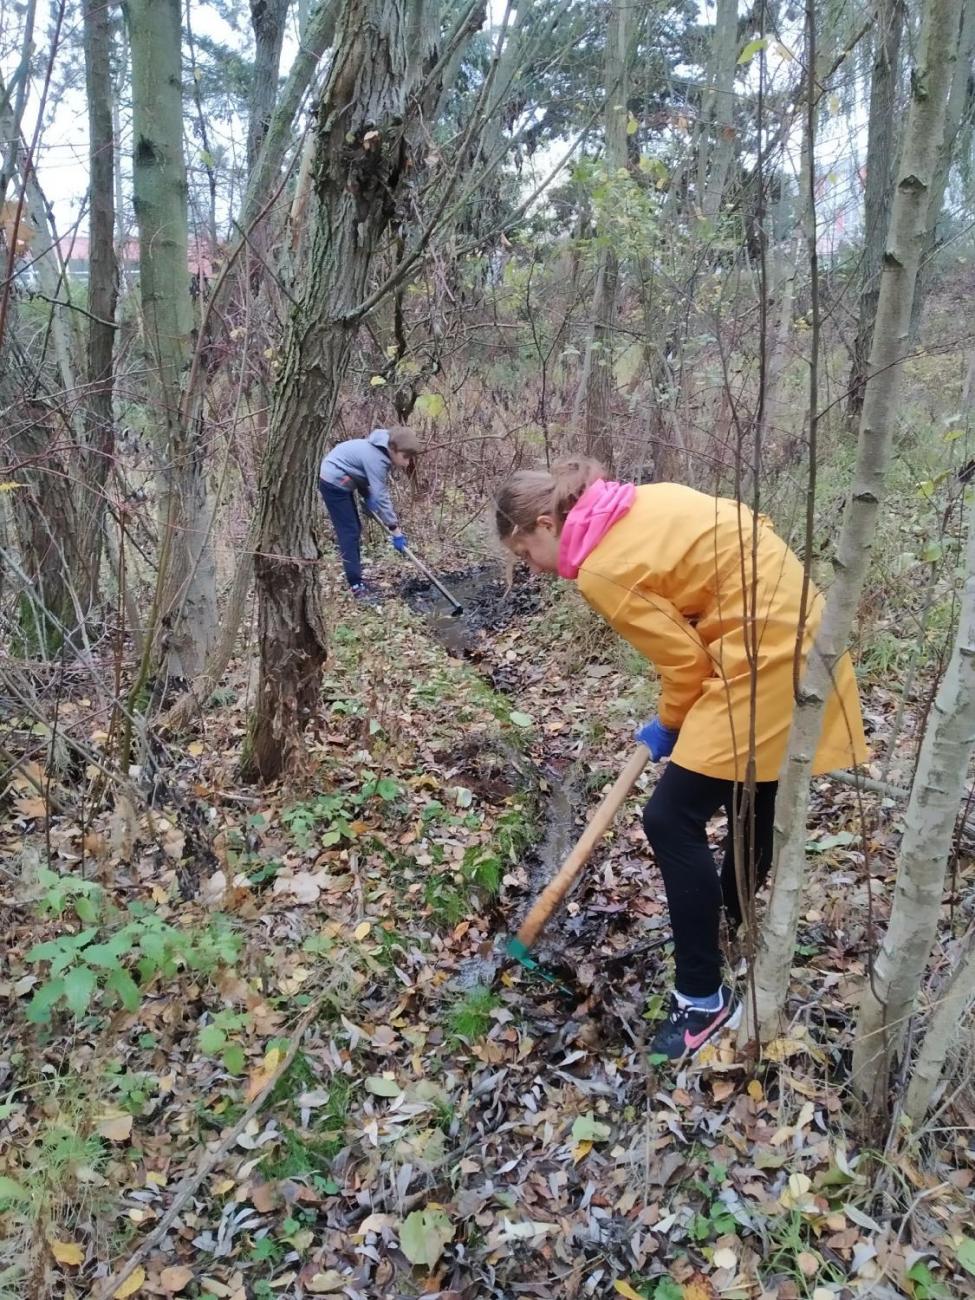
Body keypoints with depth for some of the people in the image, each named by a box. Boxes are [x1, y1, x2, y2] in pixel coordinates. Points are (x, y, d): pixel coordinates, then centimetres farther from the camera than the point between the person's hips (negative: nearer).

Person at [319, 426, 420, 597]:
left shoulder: (383, 452, 0)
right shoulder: (376, 458, -29)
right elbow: (380, 497, -29)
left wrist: (367, 497, -10)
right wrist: (395, 530, -26)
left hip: (341, 481, 10)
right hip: (334, 482, -10)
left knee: (354, 528, 16)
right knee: (349, 532, -11)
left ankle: (355, 575, 26)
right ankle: (356, 585, -10)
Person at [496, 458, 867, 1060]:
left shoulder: (601, 569, -15)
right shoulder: (643, 502, 9)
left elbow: (685, 658, -13)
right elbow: (742, 528, 12)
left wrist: (669, 725, 9)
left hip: (762, 659, -10)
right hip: (793, 633, 10)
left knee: (673, 819, -4)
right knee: (754, 801, 25)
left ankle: (705, 1000, 7)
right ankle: (727, 922, 47)